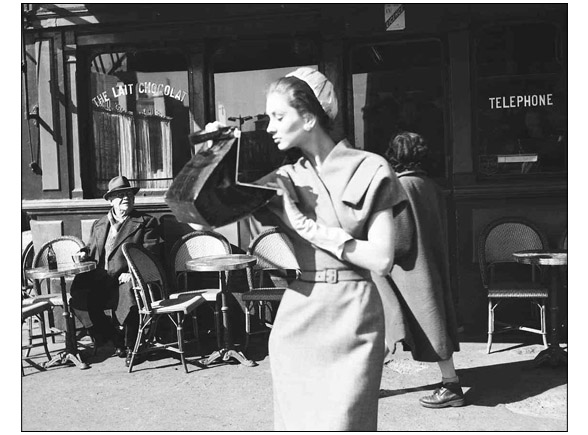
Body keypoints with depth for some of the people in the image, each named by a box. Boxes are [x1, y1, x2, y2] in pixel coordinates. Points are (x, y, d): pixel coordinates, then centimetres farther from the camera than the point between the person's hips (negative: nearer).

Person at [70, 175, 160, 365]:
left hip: (126, 280, -4)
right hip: (100, 281, 4)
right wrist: (84, 254, 6)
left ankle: (130, 346, -7)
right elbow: (92, 249, 31)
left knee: (129, 294, -36)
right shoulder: (99, 225, 23)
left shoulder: (146, 222, 9)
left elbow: (149, 255, 0)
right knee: (78, 297, -23)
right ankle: (116, 340, -3)